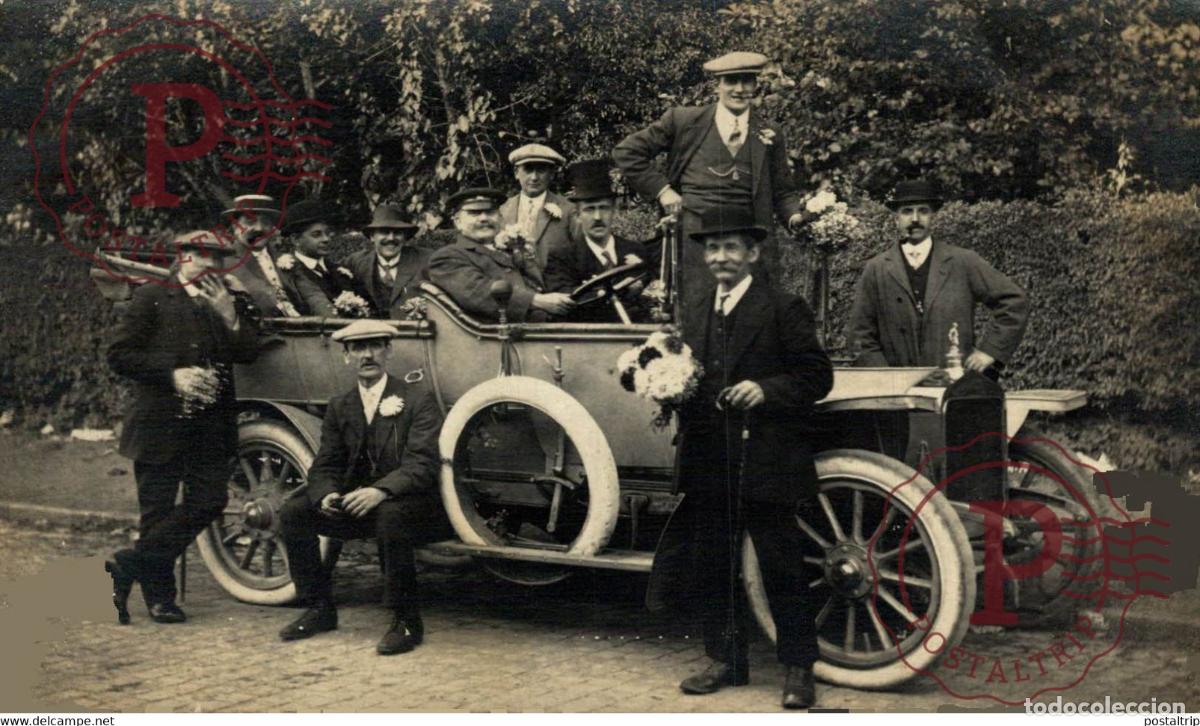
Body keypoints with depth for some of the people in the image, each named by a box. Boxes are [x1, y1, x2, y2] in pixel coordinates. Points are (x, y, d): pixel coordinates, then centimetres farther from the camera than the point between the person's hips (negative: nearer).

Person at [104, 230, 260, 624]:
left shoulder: (232, 301, 14)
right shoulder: (152, 297, 1)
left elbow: (248, 351, 4)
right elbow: (120, 355, -5)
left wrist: (229, 314, -10)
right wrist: (173, 374, -14)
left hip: (212, 426, 4)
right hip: (160, 424, -4)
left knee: (208, 502, -5)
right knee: (158, 512, 1)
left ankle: (128, 565, 8)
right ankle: (159, 595, 16)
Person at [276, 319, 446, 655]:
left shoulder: (418, 398, -7)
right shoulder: (340, 407, 10)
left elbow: (422, 465, -18)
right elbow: (325, 466, 6)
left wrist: (380, 491, -35)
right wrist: (326, 496, -18)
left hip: (411, 504, -6)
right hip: (355, 507, 6)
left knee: (389, 514, -38)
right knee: (294, 512, -11)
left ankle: (406, 621, -24)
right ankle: (319, 608, 3)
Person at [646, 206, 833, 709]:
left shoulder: (784, 309, -4)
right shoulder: (693, 312, 14)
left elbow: (817, 377, -7)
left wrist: (766, 390, -20)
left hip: (767, 461, -6)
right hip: (708, 464, 6)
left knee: (783, 569, 2)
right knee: (710, 566, 11)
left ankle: (798, 669, 13)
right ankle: (725, 660, 25)